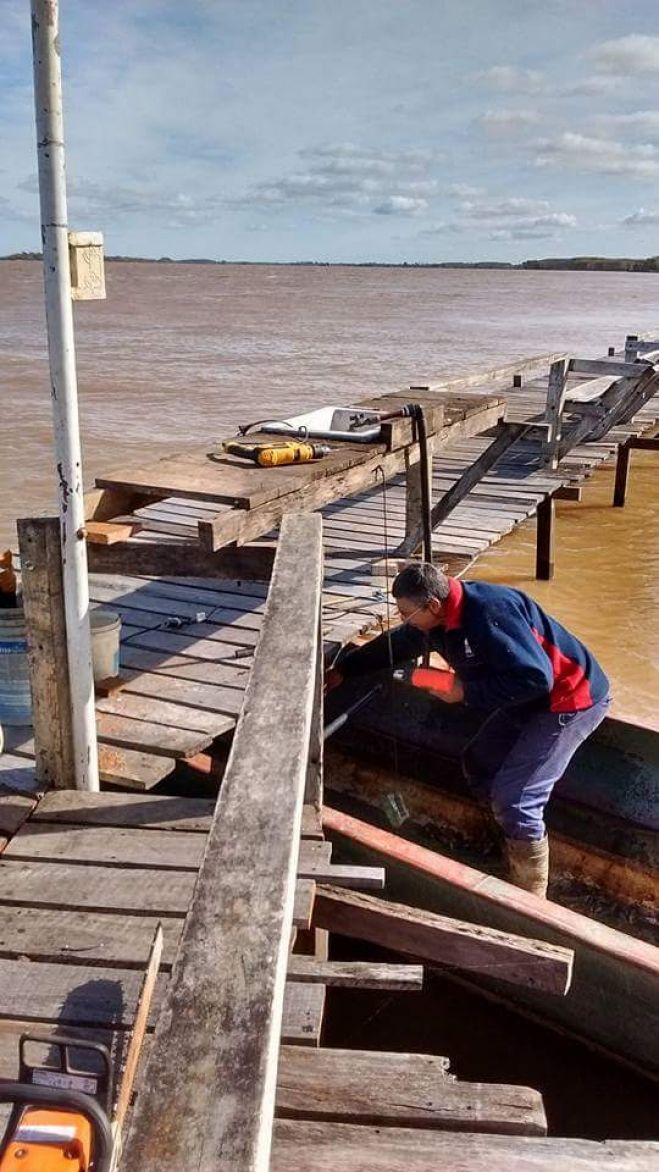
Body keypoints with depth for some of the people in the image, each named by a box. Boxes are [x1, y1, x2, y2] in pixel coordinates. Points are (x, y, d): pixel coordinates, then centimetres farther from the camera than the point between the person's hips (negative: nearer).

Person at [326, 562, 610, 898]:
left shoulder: (490, 613, -31)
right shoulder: (441, 618, -1)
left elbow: (535, 678, -34)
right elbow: (394, 645, 17)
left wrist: (466, 691, -25)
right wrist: (342, 669, 24)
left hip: (572, 698, -10)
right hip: (533, 699, 10)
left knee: (513, 797, -12)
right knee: (479, 763, 16)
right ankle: (517, 841, 33)